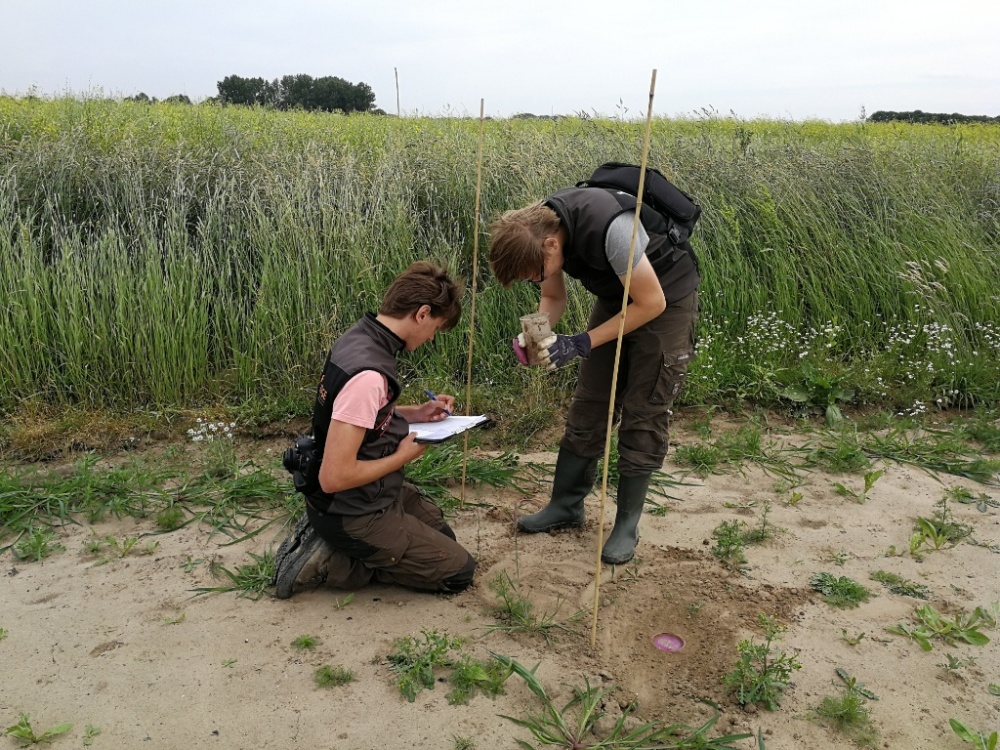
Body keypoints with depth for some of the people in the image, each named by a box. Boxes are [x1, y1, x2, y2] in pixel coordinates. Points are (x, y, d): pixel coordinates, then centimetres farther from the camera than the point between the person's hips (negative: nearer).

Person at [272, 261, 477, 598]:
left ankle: (324, 540, 14)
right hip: (352, 514, -9)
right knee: (458, 571, 1)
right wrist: (403, 456, -16)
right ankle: (329, 560, 0)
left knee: (442, 536, 23)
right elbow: (334, 477, -31)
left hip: (369, 492, 9)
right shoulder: (367, 374, -32)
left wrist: (414, 413, 5)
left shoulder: (359, 337, -2)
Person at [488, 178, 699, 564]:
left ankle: (627, 525, 7)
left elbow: (651, 303, -27)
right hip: (616, 297, 7)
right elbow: (553, 299, 1)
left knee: (642, 415, -5)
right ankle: (566, 505, 17)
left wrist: (581, 343, -28)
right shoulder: (540, 228, -14)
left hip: (665, 300, -6)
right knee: (587, 405, 5)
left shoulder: (610, 228, -38)